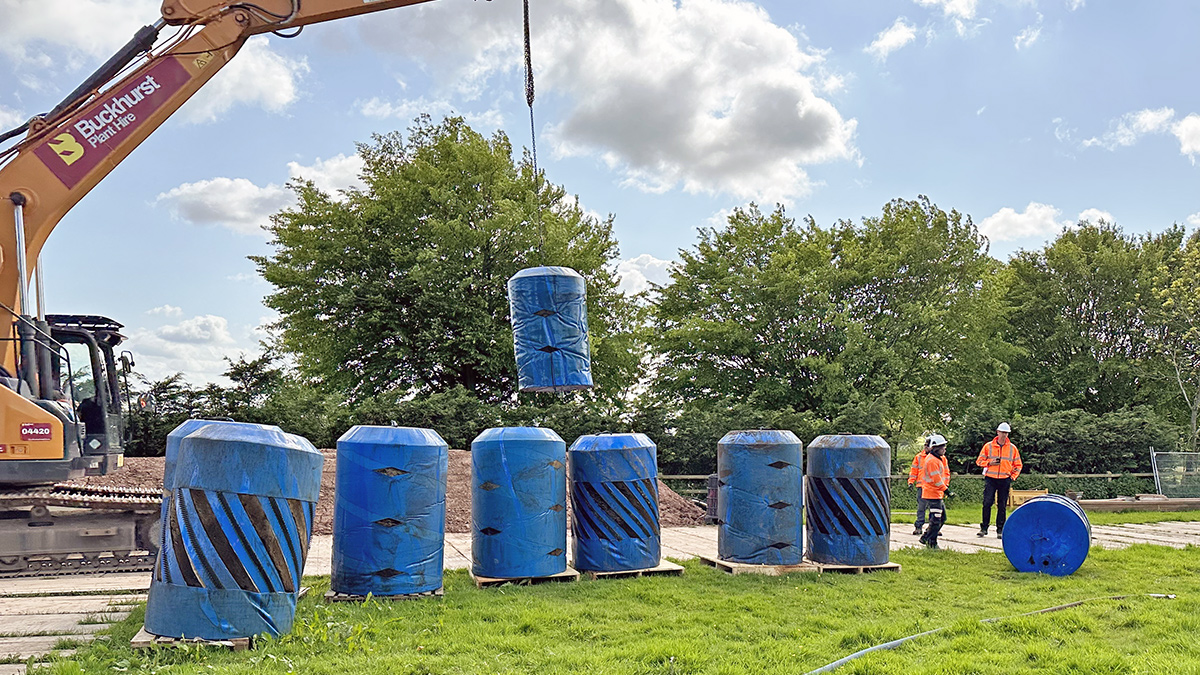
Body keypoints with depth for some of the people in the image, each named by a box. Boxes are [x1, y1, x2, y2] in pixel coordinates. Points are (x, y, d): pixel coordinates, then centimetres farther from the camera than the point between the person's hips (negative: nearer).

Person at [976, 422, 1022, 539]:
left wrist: (1013, 476, 2)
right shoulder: (988, 446, 5)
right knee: (987, 503, -7)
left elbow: (1018, 465, 14)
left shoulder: (1012, 448, 8)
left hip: (1005, 480, 1)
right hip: (990, 479, -1)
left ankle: (1000, 530, 10)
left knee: (1002, 506, 3)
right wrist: (989, 463, -10)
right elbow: (980, 461, 8)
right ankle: (984, 528, 2)